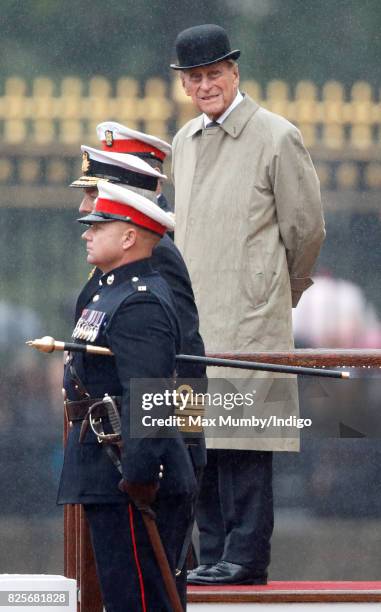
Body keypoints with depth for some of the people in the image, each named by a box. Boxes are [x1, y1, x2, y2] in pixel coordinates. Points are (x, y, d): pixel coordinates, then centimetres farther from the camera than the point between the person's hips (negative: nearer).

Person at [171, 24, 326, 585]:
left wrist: (280, 296, 8)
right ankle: (215, 555, 10)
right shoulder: (185, 142, 16)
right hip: (192, 320, 7)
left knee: (243, 444, -10)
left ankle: (247, 556, -8)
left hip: (249, 319, -7)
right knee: (200, 441, 6)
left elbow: (306, 227, 0)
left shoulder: (277, 138, -6)